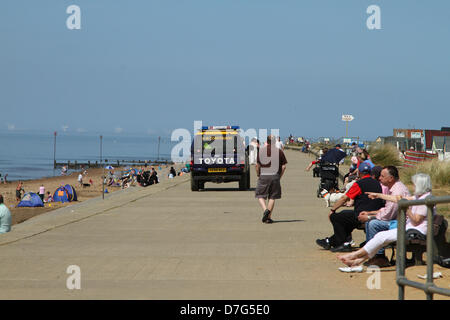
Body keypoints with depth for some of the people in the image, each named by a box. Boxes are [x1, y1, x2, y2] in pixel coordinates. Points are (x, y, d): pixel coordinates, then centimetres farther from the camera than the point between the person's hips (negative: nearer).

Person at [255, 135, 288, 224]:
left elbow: (257, 165, -4)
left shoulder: (261, 150, -1)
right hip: (275, 176, 1)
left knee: (260, 195, 9)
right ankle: (268, 217, 5)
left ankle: (265, 210, -17)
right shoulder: (279, 151, 2)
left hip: (263, 176, -1)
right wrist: (279, 176, 13)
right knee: (272, 197, 8)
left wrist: (258, 175, 10)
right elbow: (284, 166, 1)